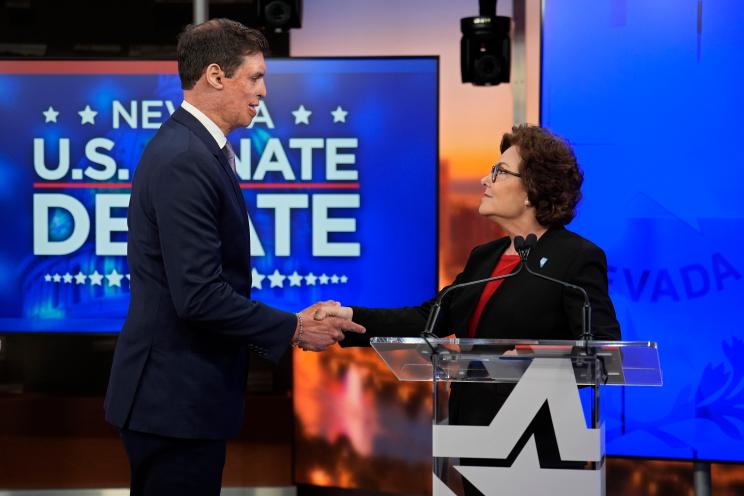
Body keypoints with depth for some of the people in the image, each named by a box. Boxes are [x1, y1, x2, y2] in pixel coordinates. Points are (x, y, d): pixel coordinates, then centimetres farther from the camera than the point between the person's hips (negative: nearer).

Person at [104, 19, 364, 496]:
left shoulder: (192, 146, 12)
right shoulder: (184, 161, -20)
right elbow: (199, 295, -25)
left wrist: (284, 324, 10)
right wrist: (293, 329, -15)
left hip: (182, 392, 10)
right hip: (176, 399, -10)